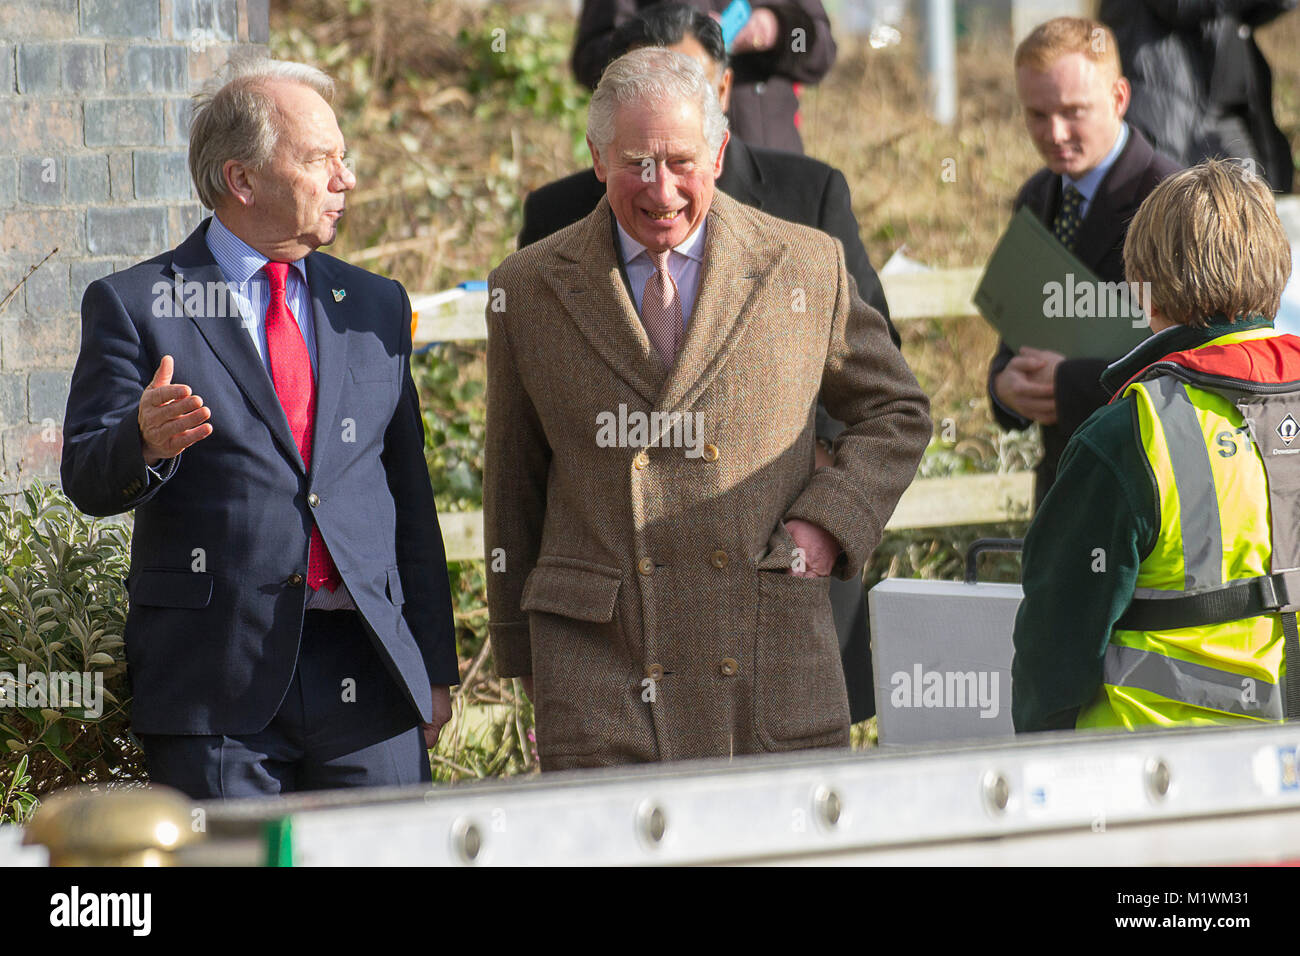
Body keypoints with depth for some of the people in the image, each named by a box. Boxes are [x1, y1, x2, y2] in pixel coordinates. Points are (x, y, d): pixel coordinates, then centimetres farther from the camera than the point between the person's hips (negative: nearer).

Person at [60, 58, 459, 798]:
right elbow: (88, 481, -4)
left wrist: (434, 670, 13)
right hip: (216, 681, -3)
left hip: (370, 680, 3)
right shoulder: (135, 306, 2)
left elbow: (411, 499, 16)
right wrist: (145, 443, -28)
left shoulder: (376, 307, 15)